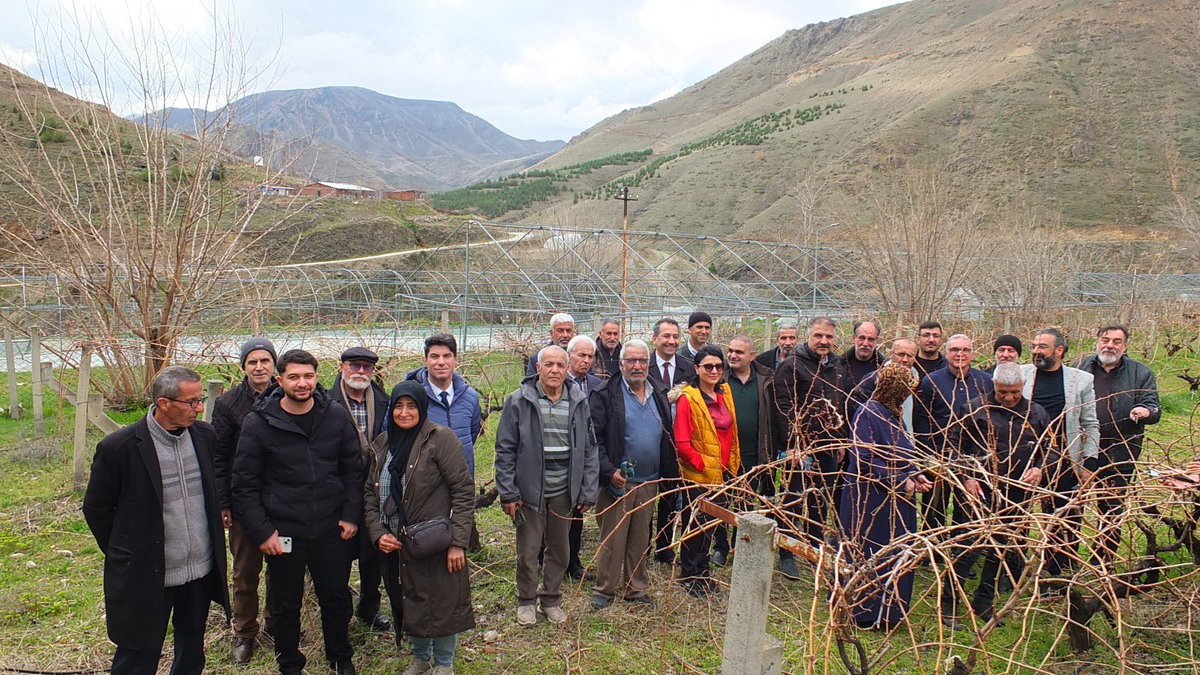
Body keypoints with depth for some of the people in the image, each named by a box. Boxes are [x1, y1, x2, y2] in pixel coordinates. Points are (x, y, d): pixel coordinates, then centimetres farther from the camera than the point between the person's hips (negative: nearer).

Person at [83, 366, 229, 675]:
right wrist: (123, 555, 2)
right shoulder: (118, 447, -16)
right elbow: (96, 509, -4)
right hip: (146, 578, -4)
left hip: (202, 570, 5)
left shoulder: (205, 436, -2)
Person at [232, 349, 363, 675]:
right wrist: (261, 531, -10)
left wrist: (351, 514, 0)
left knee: (336, 599, 15)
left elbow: (353, 468, 5)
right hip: (284, 532, -2)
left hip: (330, 529, 2)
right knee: (286, 605, 14)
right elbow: (245, 485, -6)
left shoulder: (336, 415, -3)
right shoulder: (259, 423, -10)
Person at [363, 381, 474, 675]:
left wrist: (458, 542, -17)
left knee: (441, 605, 6)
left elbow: (464, 490, -14)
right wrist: (377, 533, -3)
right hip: (394, 546, 5)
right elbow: (370, 493, 12)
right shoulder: (382, 445, 6)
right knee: (407, 605, 17)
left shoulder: (440, 438, -13)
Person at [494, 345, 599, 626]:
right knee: (528, 551, 8)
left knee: (559, 550, 15)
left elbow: (589, 450, 6)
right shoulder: (519, 401, -8)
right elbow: (505, 449, -6)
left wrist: (588, 492, 2)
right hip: (530, 490, -3)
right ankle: (526, 601, 29)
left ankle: (551, 600, 33)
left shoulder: (579, 403, 1)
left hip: (564, 492, 3)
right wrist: (507, 493, -10)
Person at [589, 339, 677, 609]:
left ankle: (636, 589, 26)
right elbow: (594, 437, -13)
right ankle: (604, 589, 14)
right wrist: (608, 471, -19)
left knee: (640, 539, 14)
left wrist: (670, 474, 11)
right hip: (618, 481, -5)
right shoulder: (605, 395, -8)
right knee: (612, 539, 0)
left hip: (649, 482, 6)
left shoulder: (658, 397, 13)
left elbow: (667, 440, 17)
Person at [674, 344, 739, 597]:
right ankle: (689, 576, 23)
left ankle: (702, 573, 32)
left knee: (709, 526, 18)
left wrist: (732, 465, 9)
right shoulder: (688, 398, -13)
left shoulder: (725, 394, 7)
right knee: (694, 526, 7)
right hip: (697, 476, -6)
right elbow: (681, 443, -16)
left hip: (721, 474, 6)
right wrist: (702, 464, -16)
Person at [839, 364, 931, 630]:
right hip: (870, 500, -9)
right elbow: (864, 460, -21)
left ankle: (888, 613, 25)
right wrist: (902, 481, -18)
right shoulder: (867, 414, -16)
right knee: (869, 557, 0)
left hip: (895, 501, 9)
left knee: (895, 557, 13)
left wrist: (914, 476, 3)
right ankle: (865, 613, 14)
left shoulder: (892, 415, 12)